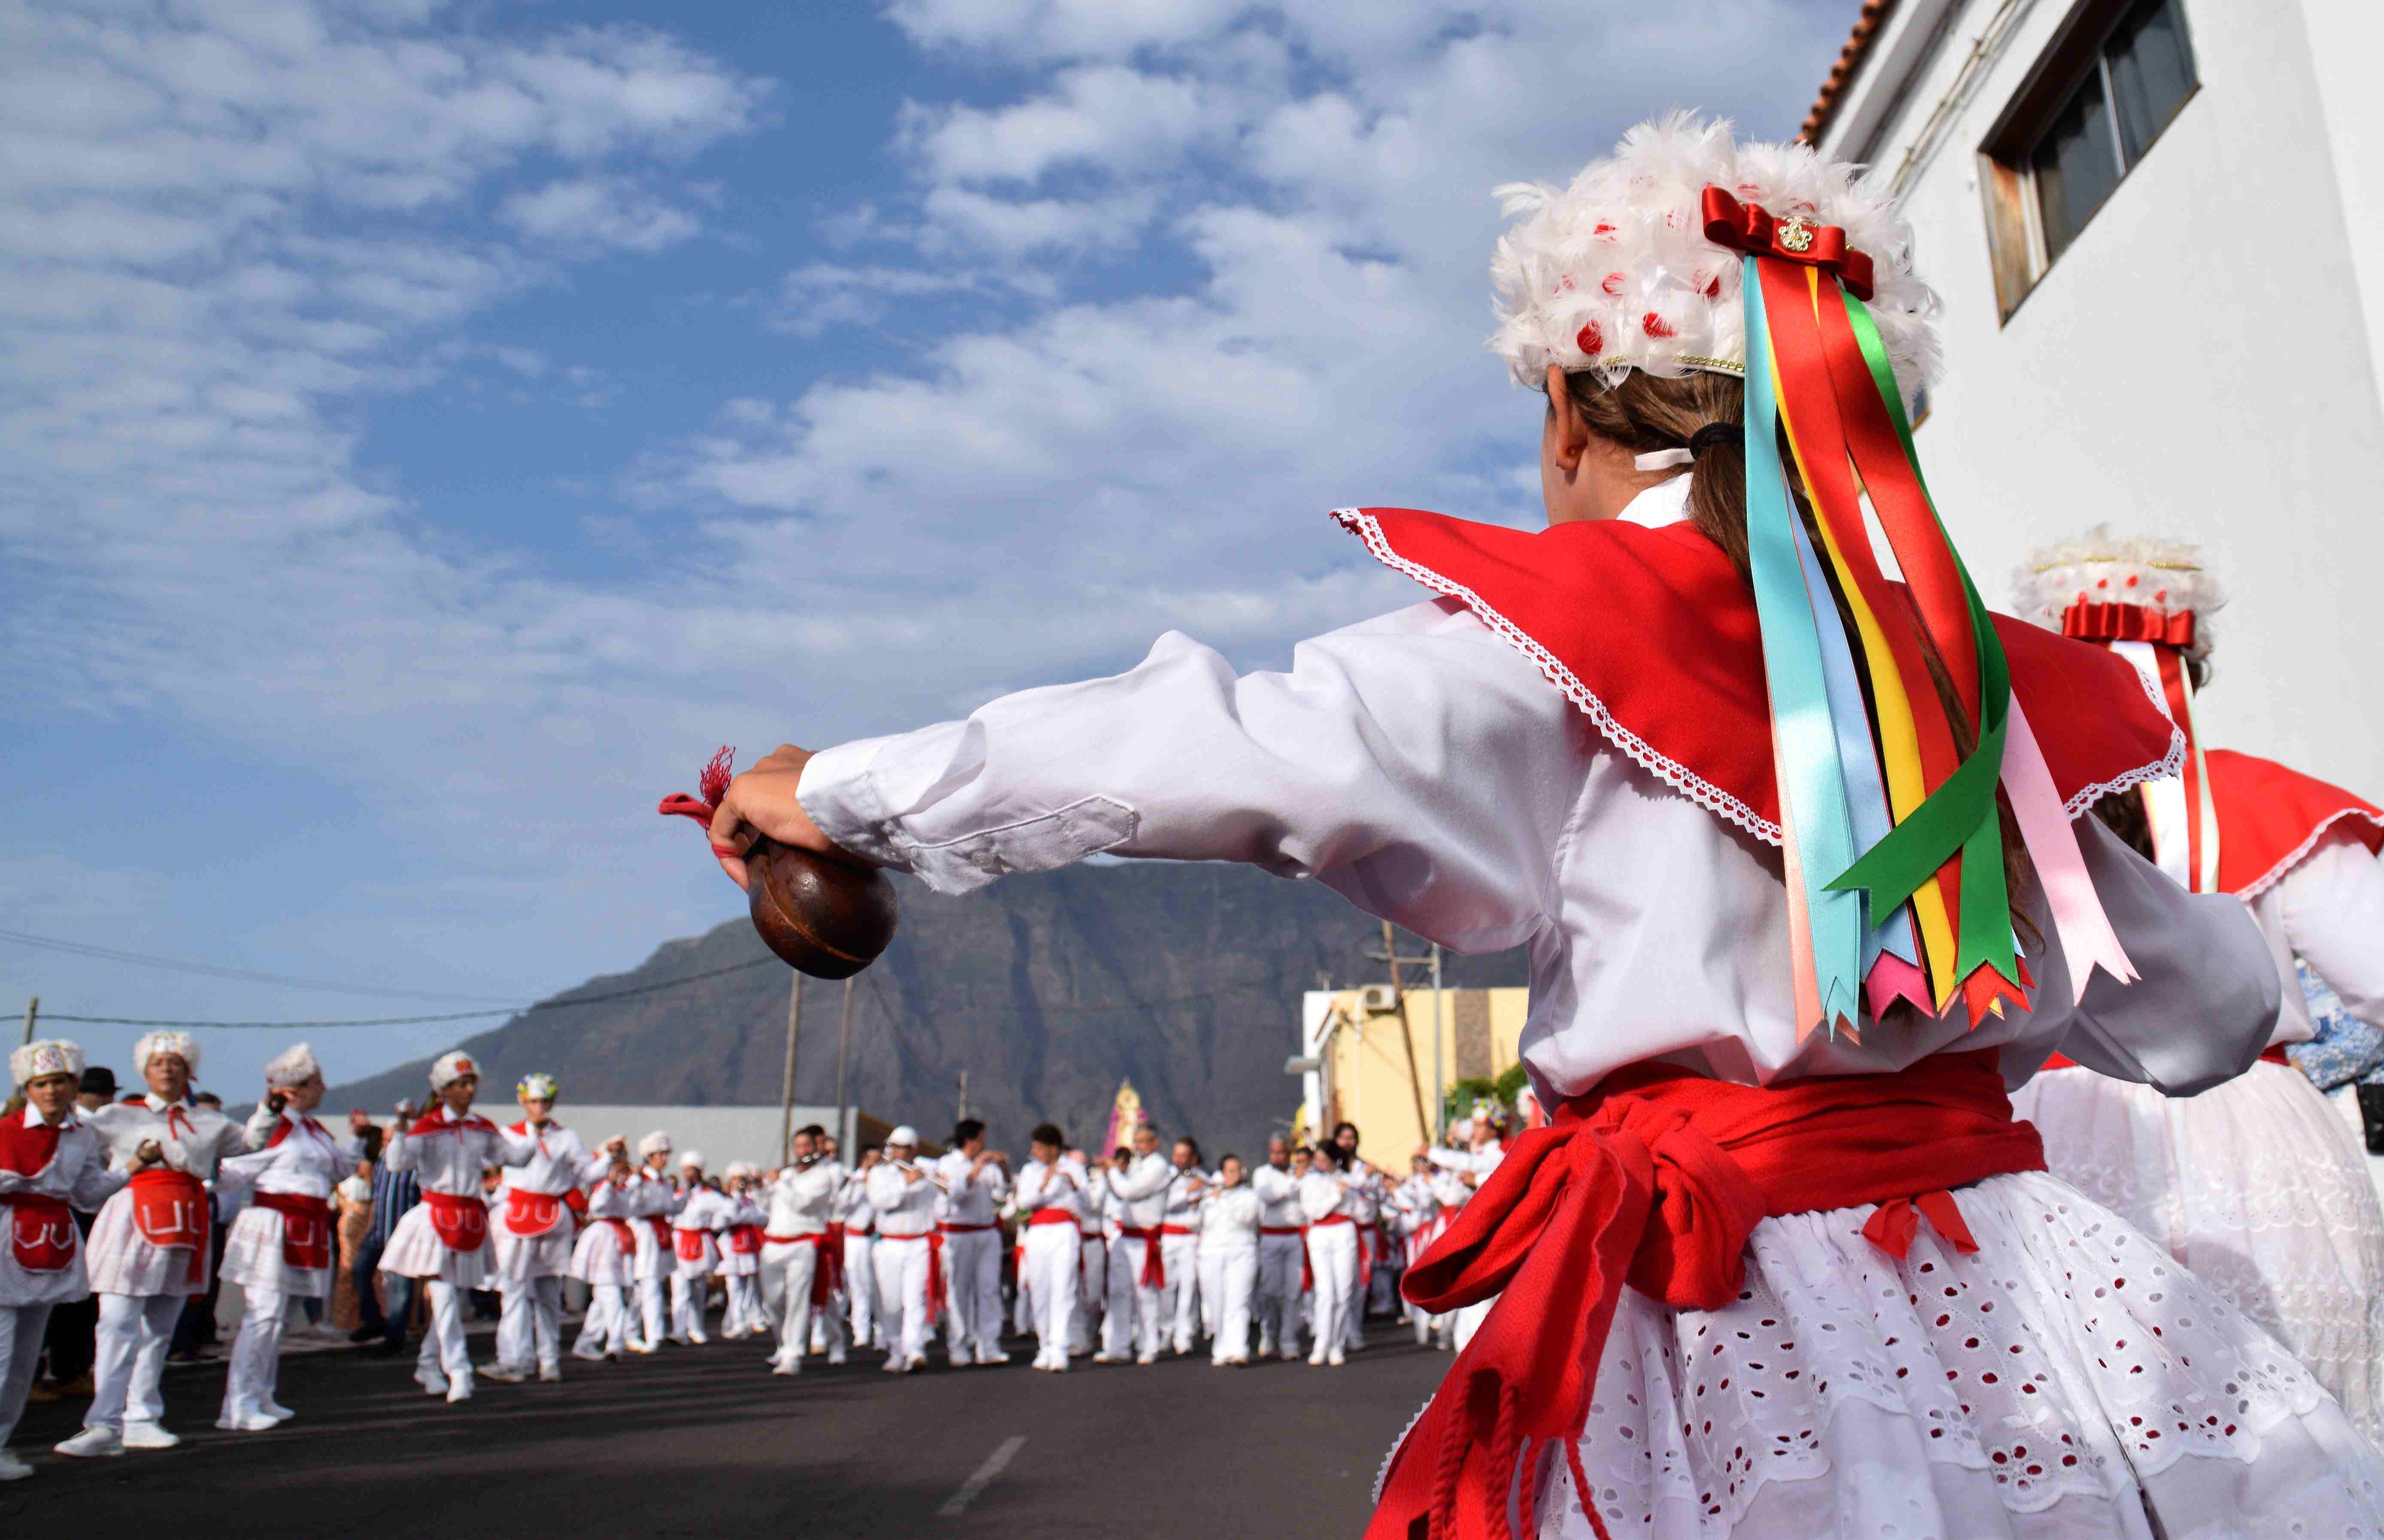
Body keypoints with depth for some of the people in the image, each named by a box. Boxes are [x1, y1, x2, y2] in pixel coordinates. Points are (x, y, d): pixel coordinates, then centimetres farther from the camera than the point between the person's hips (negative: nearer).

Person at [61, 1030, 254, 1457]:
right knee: (119, 1326, -12)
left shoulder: (209, 1122, 17)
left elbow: (253, 1144, 24)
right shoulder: (119, 1116, 10)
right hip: (133, 1221, -3)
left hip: (186, 1226, 3)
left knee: (159, 1329, 7)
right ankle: (105, 1426, -13)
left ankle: (141, 1421, 13)